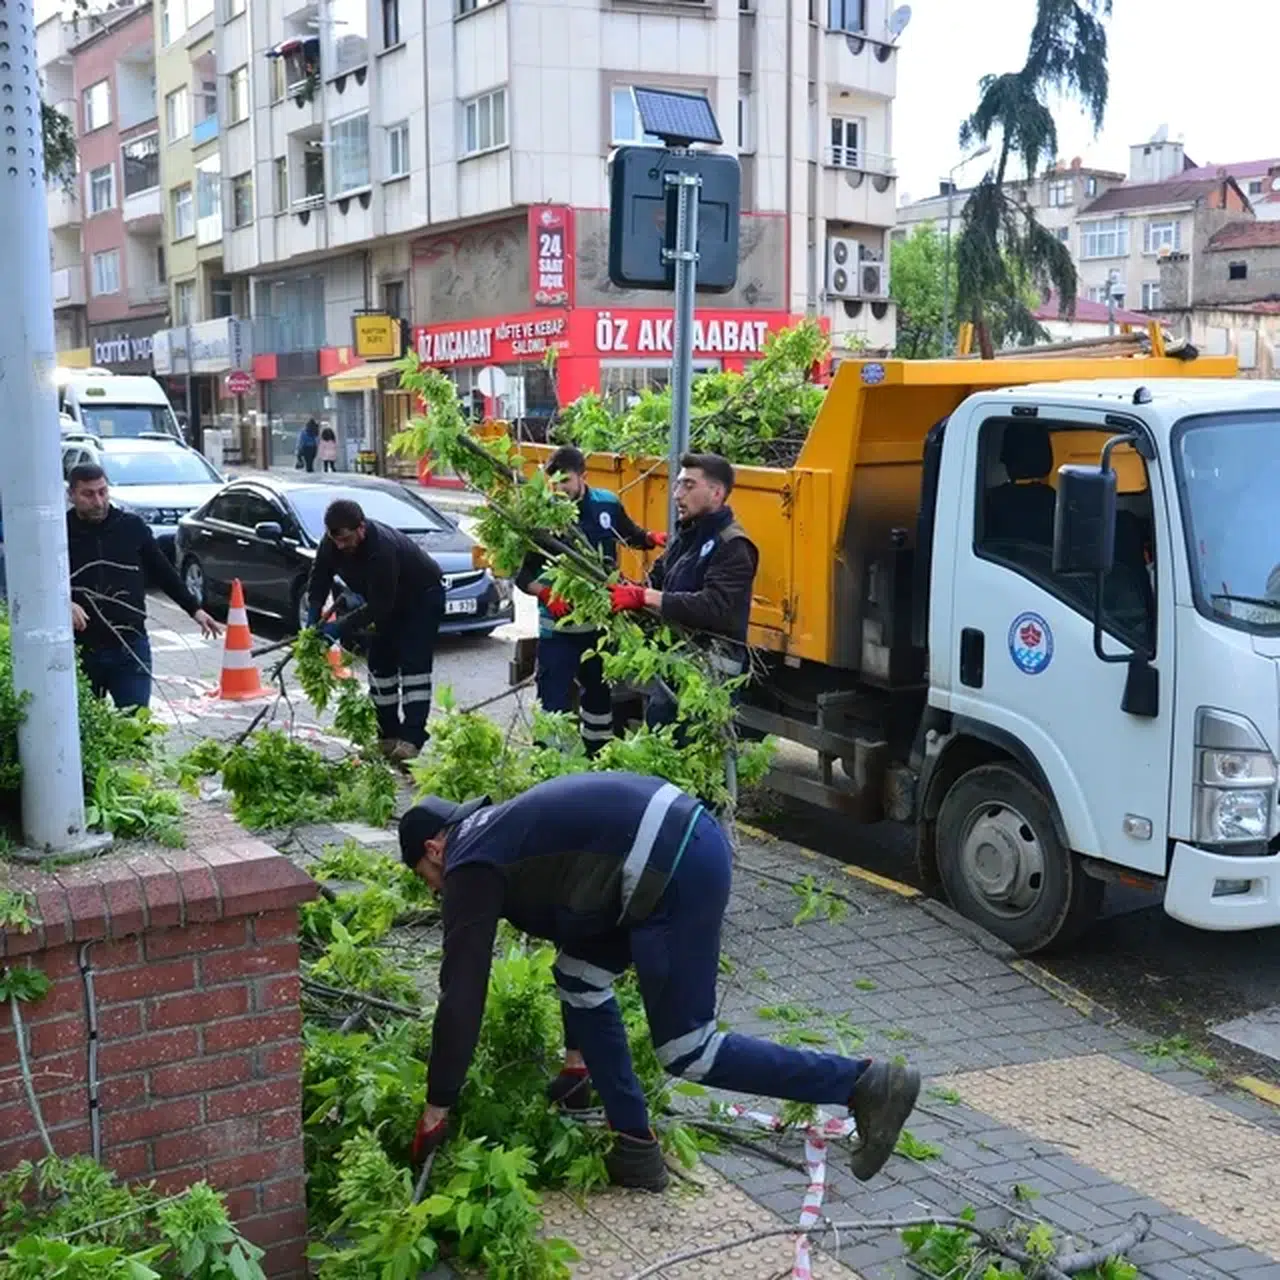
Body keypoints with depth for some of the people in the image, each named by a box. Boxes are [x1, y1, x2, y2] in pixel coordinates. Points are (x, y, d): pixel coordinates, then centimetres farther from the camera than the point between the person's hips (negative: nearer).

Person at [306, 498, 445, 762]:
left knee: (413, 665, -17)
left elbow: (379, 606, -35)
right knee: (379, 663, 4)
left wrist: (341, 628, -34)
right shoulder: (332, 542, -16)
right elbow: (319, 579, -2)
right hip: (390, 601, 8)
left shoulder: (382, 549, -39)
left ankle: (412, 739, -21)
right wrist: (313, 617, -17)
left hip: (424, 596, -8)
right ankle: (388, 736, 11)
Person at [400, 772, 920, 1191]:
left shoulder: (471, 867, 2)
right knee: (579, 977, 21)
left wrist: (436, 1109, 9)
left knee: (685, 1051, 1)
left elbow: (462, 993, -1)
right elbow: (572, 924, 36)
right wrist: (576, 1055, 43)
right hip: (682, 842, 10)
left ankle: (867, 1083, 4)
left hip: (676, 867, -10)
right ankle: (636, 1149, 25)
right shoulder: (499, 833, 29)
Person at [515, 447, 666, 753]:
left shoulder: (607, 505, -5)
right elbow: (523, 573, -11)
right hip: (558, 626, -4)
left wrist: (652, 539, -3)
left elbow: (630, 535, 16)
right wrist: (546, 594, -29)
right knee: (553, 700, -7)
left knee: (599, 693, 21)